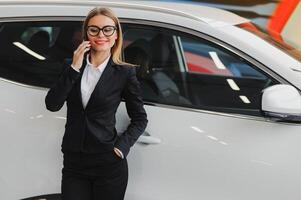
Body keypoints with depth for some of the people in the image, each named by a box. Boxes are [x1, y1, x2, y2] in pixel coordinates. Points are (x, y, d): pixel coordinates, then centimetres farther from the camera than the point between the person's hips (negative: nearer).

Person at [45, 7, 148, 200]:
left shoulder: (125, 73, -2)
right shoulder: (72, 66, 6)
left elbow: (140, 119, 4)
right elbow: (52, 104, -7)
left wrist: (122, 146, -10)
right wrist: (74, 68, -12)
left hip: (109, 164, -2)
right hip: (73, 163, 2)